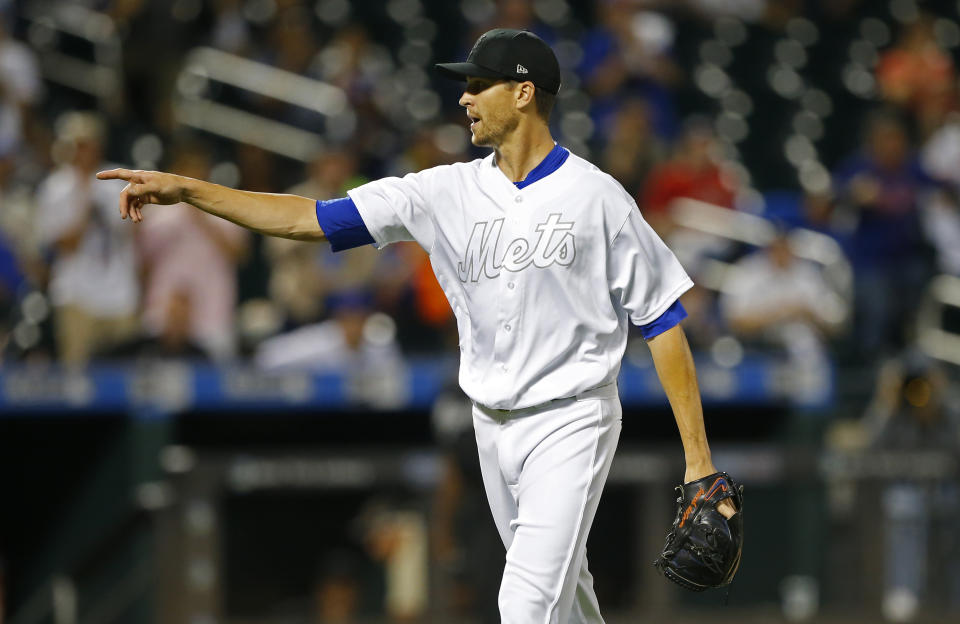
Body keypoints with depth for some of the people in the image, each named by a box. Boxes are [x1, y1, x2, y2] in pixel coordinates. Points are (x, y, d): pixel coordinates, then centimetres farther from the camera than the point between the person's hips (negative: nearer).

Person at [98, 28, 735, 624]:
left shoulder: (597, 197, -10)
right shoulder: (450, 192, 2)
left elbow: (662, 322, -8)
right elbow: (313, 219, -1)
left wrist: (699, 459, -12)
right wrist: (186, 189, -10)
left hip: (570, 425, -6)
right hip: (493, 427, 6)